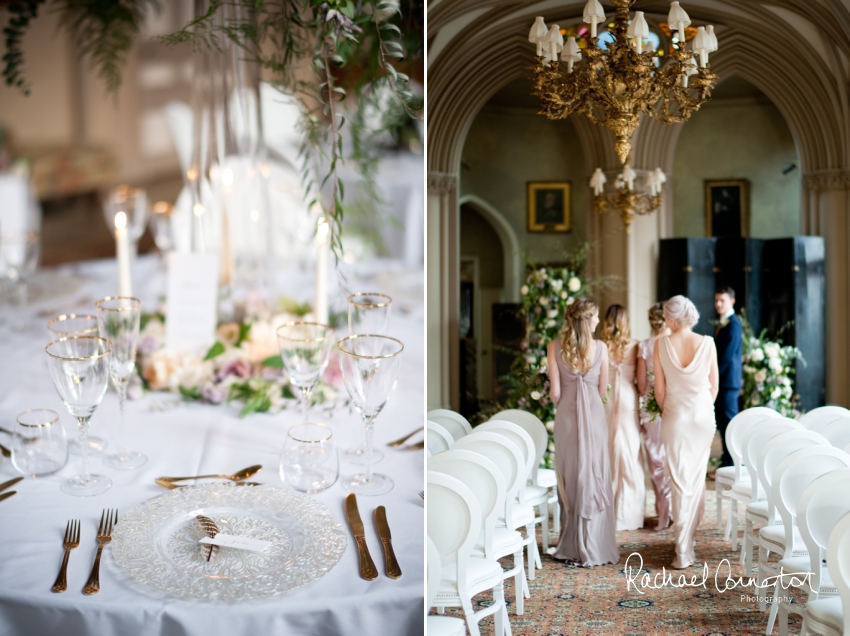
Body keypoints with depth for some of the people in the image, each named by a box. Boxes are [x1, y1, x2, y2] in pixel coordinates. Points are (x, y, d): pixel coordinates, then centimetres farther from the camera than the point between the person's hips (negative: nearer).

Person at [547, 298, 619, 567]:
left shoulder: (555, 347, -6)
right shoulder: (600, 348, -5)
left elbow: (555, 392, -5)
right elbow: (602, 389, 4)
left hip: (566, 416, 0)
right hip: (594, 414, 0)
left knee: (570, 478, 9)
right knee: (594, 478, 7)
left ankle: (572, 546, 15)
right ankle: (595, 547, 11)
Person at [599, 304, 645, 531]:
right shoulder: (634, 347, -6)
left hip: (605, 402, 0)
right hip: (629, 403, 0)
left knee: (607, 455, 9)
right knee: (629, 455, 7)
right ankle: (627, 513, 11)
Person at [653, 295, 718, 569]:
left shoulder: (662, 344, -9)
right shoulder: (707, 343, -7)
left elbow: (659, 390, -4)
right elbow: (714, 385, 1)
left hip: (675, 416, -1)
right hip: (703, 414, 1)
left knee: (680, 480, 3)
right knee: (697, 475, 16)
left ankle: (683, 551, 3)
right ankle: (690, 534, 24)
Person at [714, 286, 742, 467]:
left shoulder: (733, 325, -13)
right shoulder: (722, 323, 16)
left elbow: (727, 355, -18)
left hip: (727, 380, -9)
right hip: (721, 380, 9)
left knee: (728, 422, -5)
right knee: (722, 422, 12)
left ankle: (731, 464, 0)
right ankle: (727, 460, 18)